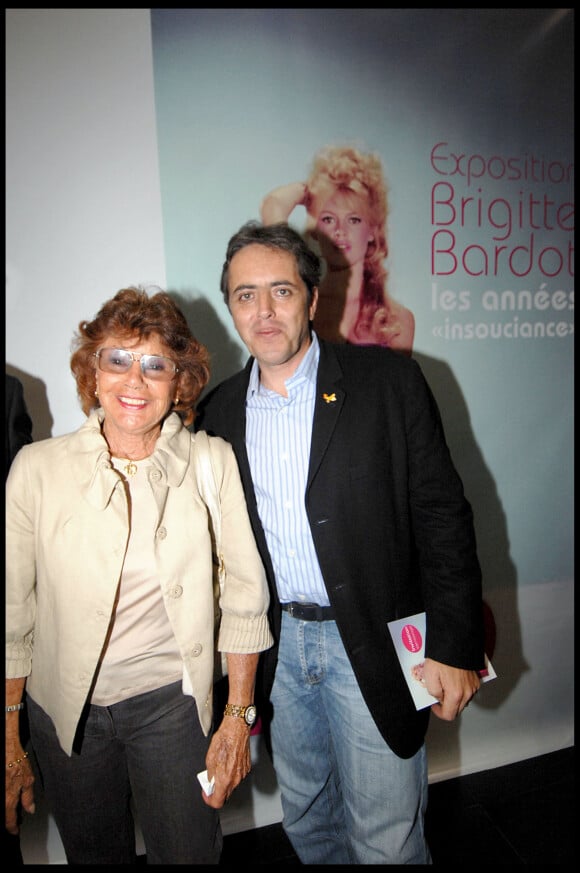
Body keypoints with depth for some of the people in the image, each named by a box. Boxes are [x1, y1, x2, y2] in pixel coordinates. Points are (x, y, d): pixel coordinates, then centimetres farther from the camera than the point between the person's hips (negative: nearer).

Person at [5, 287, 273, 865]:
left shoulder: (213, 463, -12)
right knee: (93, 854, 21)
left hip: (171, 702, -1)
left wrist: (238, 718, -2)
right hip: (63, 709, 2)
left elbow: (245, 599, -6)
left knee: (190, 853, 10)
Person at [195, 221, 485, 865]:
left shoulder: (389, 382, -10)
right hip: (278, 645, 4)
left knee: (386, 840, 11)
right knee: (305, 822, 24)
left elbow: (442, 516, -9)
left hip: (373, 645, -3)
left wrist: (454, 647, -11)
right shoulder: (218, 411, 1)